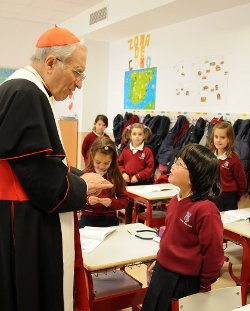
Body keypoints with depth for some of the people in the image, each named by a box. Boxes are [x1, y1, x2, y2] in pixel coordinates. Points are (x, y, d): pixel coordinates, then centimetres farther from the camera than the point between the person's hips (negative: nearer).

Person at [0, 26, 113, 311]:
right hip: (23, 229, -10)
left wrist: (79, 177, 5)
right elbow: (42, 178, -24)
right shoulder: (25, 94, -21)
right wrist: (82, 188, -6)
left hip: (24, 224, 10)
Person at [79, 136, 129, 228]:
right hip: (88, 220, 0)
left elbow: (125, 200, 1)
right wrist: (87, 200, -21)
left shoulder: (116, 176, -2)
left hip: (110, 220, 0)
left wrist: (112, 202, -17)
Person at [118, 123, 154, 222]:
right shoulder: (126, 150, 1)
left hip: (142, 183, -3)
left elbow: (150, 168, -12)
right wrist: (123, 173, -8)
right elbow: (119, 163, 9)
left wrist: (138, 176, -17)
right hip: (127, 183, 4)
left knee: (141, 207, 10)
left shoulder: (147, 151, -11)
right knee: (128, 207, 17)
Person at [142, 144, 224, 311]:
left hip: (184, 281, -8)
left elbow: (214, 254, -19)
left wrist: (204, 287, -8)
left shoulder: (205, 210, -27)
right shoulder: (176, 200, -1)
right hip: (162, 272, 8)